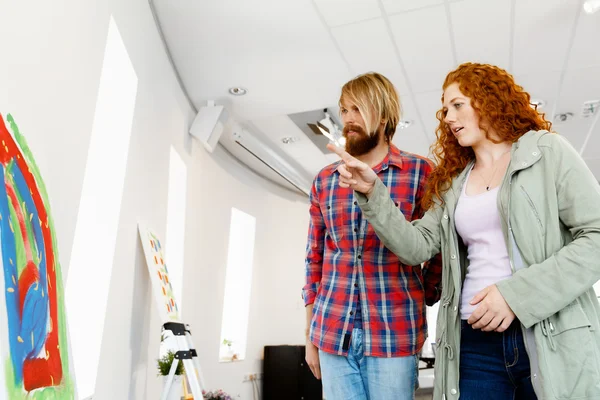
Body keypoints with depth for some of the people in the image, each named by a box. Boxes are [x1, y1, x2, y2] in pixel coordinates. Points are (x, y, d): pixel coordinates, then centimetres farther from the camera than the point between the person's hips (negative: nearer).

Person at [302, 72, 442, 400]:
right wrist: (309, 335, 10)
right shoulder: (324, 180, 8)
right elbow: (314, 259, 10)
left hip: (394, 334, -3)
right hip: (332, 335, 3)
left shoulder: (420, 173, -3)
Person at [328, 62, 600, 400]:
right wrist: (373, 192, -7)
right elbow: (418, 246, 4)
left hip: (553, 339, -3)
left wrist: (516, 293, -17)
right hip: (475, 338, 4)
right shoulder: (451, 183, 14)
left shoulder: (548, 151, 1)